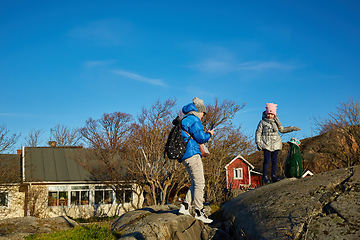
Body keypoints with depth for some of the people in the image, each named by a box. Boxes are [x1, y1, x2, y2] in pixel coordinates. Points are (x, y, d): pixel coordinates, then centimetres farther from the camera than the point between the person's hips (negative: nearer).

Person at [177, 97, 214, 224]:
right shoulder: (194, 120, -9)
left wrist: (204, 134, 25)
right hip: (192, 154, -10)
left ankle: (185, 206, 5)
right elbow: (201, 138, -13)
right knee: (199, 183, -6)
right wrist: (209, 134, 6)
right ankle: (199, 212, -4)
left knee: (196, 183, 13)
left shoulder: (184, 120, 23)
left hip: (184, 156, 10)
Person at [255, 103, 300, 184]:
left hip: (275, 143, 4)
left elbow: (282, 129, 26)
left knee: (274, 160, 2)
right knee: (267, 160, -10)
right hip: (266, 143, -4)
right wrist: (258, 142, -8)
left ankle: (273, 176, 10)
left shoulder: (276, 121, 13)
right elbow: (258, 132, 3)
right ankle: (265, 176, -2)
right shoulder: (262, 122, 1)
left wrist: (292, 128, 20)